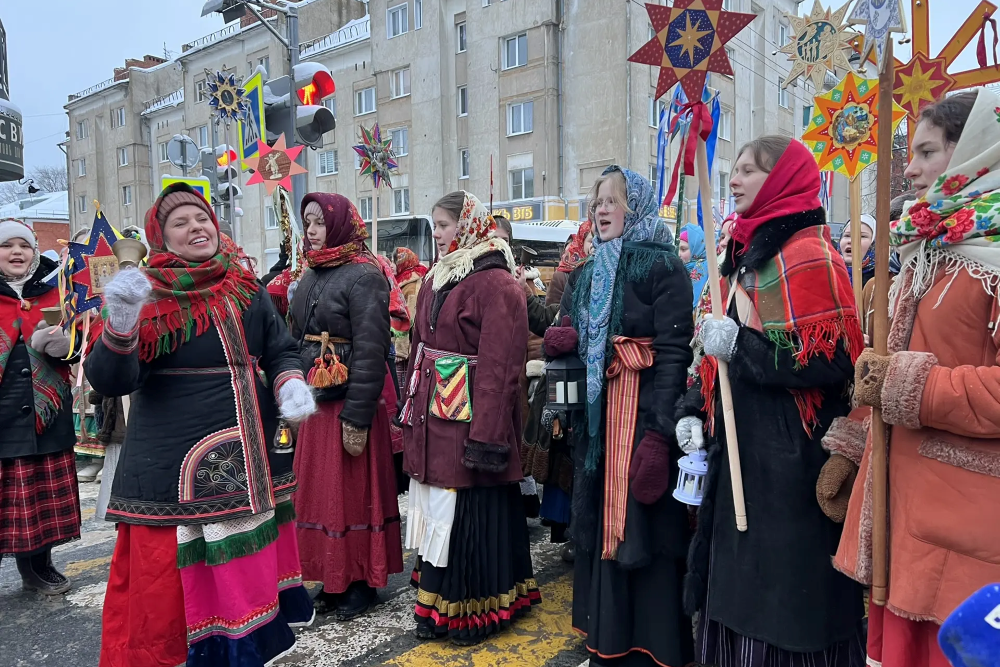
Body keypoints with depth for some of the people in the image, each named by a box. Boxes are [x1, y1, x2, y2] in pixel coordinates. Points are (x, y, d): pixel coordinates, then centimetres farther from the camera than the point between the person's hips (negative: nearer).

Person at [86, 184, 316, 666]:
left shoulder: (245, 290, 5)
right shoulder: (151, 296, -9)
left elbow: (280, 350, 13)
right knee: (174, 578, 1)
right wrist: (119, 324, -36)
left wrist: (291, 383, -9)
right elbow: (108, 381, -17)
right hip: (175, 463, -5)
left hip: (250, 458, 5)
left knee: (253, 559, 19)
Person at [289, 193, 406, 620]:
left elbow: (370, 350, -19)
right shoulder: (311, 276, 12)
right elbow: (298, 341, 16)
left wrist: (356, 417, -21)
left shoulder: (364, 276, -13)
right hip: (313, 402, 8)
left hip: (349, 404, -8)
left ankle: (363, 582, 21)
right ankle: (333, 579, 29)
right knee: (320, 492, 13)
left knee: (353, 492, 4)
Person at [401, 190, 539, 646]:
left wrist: (486, 434, -22)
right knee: (434, 508, 16)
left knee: (469, 511, 3)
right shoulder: (435, 279, 14)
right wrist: (411, 409, 12)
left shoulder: (494, 283, -14)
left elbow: (499, 365, -19)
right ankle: (436, 602, 33)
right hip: (432, 414, 8)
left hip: (468, 415, -8)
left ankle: (472, 609, 21)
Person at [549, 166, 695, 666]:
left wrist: (661, 431, -23)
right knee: (599, 525, 14)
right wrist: (559, 341, -4)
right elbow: (566, 340, 20)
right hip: (593, 415, 7)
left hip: (641, 413, -7)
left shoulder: (663, 265, -7)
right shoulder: (585, 271, 15)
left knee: (641, 528, 0)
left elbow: (674, 351, -16)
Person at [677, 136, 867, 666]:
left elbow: (834, 360, -21)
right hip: (742, 450, 8)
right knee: (736, 581, 16)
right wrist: (695, 409, 8)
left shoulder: (807, 256, -12)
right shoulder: (747, 254, 15)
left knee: (782, 591, 3)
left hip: (791, 459, -8)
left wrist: (740, 344, -18)